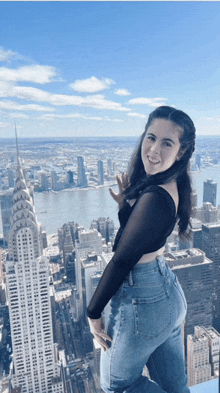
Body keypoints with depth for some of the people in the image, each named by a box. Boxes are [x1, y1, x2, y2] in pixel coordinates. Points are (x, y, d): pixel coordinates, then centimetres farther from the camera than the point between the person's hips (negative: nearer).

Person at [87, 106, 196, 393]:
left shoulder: (155, 197, -29)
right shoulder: (172, 187, 1)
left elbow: (122, 260, -22)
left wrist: (93, 312, -10)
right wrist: (126, 205, -6)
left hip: (142, 301, -9)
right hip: (170, 294, 9)